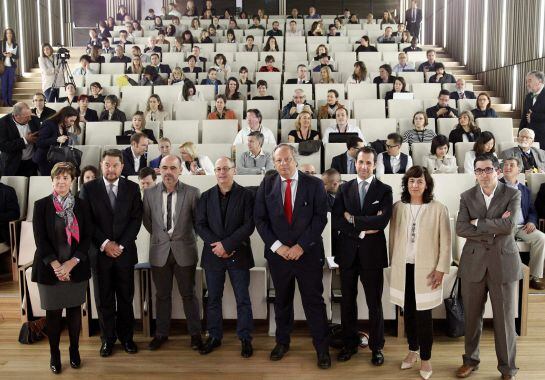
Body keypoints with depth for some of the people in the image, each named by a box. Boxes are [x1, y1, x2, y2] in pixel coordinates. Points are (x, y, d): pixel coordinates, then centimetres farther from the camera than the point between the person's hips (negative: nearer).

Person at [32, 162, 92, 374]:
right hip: (49, 269, -1)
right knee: (53, 313, 6)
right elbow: (40, 239, -6)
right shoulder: (41, 205, -1)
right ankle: (54, 355, 22)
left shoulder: (81, 206, 3)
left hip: (76, 269, 1)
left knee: (74, 310, 10)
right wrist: (56, 265, -14)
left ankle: (74, 351, 27)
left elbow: (87, 237, 0)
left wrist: (71, 263, -11)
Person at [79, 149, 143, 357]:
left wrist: (121, 245, -9)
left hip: (125, 252, 1)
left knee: (126, 298, 8)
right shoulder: (88, 188, 0)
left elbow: (136, 219, 0)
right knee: (104, 299, 8)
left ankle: (126, 336, 22)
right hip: (100, 252, -1)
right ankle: (108, 339, 21)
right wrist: (105, 244, -11)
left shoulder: (132, 188, 3)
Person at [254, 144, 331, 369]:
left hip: (308, 253, -2)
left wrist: (301, 246, -13)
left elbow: (320, 217, -7)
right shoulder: (267, 185, 3)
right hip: (278, 253, 2)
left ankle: (322, 348, 15)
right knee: (282, 301, 15)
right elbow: (259, 218, 0)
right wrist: (277, 246, -10)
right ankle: (282, 342, 30)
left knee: (314, 301, 3)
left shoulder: (314, 184, -2)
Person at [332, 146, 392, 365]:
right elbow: (335, 220, -5)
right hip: (348, 252, 3)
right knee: (347, 301, 12)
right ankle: (349, 344, 28)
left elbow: (382, 221, -16)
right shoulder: (345, 189, 5)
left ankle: (377, 347, 23)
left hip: (372, 253, -2)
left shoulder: (384, 190, -1)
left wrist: (352, 219, -12)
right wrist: (362, 230, -14)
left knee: (374, 303, 7)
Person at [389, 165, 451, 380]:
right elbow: (393, 237, 9)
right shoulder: (398, 207, 2)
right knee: (408, 312, 12)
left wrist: (441, 269, -8)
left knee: (423, 314, 0)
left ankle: (425, 359, 16)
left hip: (426, 269, -3)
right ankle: (412, 350, 31)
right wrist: (393, 264, 9)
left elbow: (446, 242, -4)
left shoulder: (438, 209, -7)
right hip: (403, 268, 3)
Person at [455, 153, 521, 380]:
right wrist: (494, 229, -14)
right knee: (471, 316, 13)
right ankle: (470, 360, 31)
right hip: (473, 263, 2)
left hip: (503, 262, -2)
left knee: (505, 318, 6)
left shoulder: (512, 195, -2)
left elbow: (509, 226, -17)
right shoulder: (467, 197, 3)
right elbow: (460, 229, -8)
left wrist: (478, 223, -10)